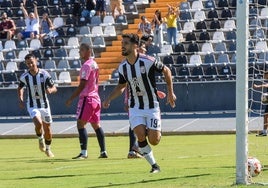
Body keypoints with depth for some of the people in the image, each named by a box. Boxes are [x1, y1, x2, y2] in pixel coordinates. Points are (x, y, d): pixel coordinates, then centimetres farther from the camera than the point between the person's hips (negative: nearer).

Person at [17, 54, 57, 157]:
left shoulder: (44, 74, -11)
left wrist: (50, 90, -31)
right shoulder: (24, 77, -8)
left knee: (47, 129, 8)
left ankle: (48, 149, 34)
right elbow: (20, 87, 12)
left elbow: (54, 88, -8)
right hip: (32, 106, -1)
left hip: (44, 105, 1)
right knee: (38, 123, -27)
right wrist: (20, 99, -3)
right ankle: (40, 139, 5)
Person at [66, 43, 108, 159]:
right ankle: (103, 151, 12)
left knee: (80, 124, -9)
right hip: (96, 98, 9)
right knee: (96, 125, 13)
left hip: (87, 98, -9)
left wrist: (71, 99, -17)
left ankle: (83, 152, -16)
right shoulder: (95, 64, 15)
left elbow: (82, 85, -19)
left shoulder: (86, 65, -14)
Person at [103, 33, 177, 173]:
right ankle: (154, 165, 0)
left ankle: (153, 131, 29)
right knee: (140, 135, -17)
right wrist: (109, 99, -1)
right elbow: (121, 86, 14)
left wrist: (170, 93, -1)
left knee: (154, 140, -10)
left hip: (152, 106, -3)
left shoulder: (148, 61, -16)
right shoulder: (122, 67, -1)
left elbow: (166, 71, -2)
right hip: (135, 108, 3)